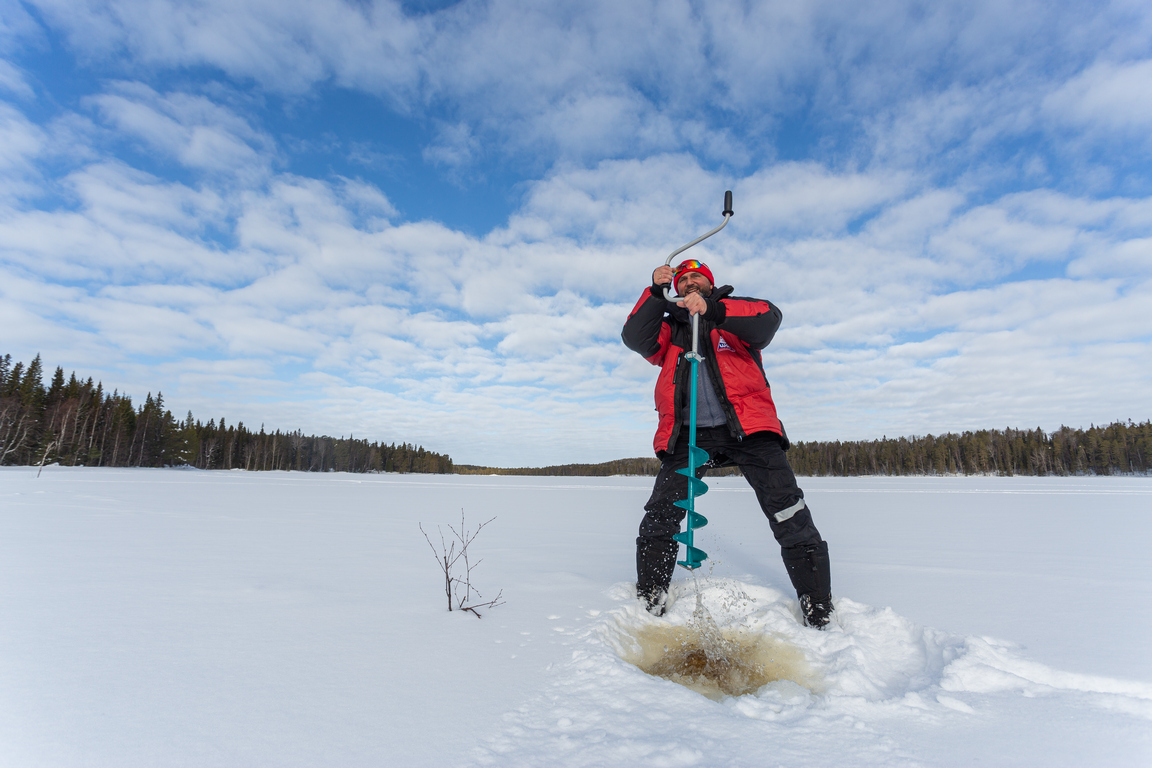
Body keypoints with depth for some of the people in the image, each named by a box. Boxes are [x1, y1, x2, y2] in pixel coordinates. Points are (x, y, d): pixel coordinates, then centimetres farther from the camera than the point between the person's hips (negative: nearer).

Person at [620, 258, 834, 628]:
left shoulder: (736, 309, 16)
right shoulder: (669, 327, 23)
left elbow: (769, 318, -8)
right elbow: (635, 338, 2)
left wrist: (712, 309, -23)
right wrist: (656, 293, -10)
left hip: (746, 427, -2)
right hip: (688, 433, 2)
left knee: (790, 516, -9)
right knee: (659, 517, -4)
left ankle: (819, 614, 5)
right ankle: (649, 606, 11)